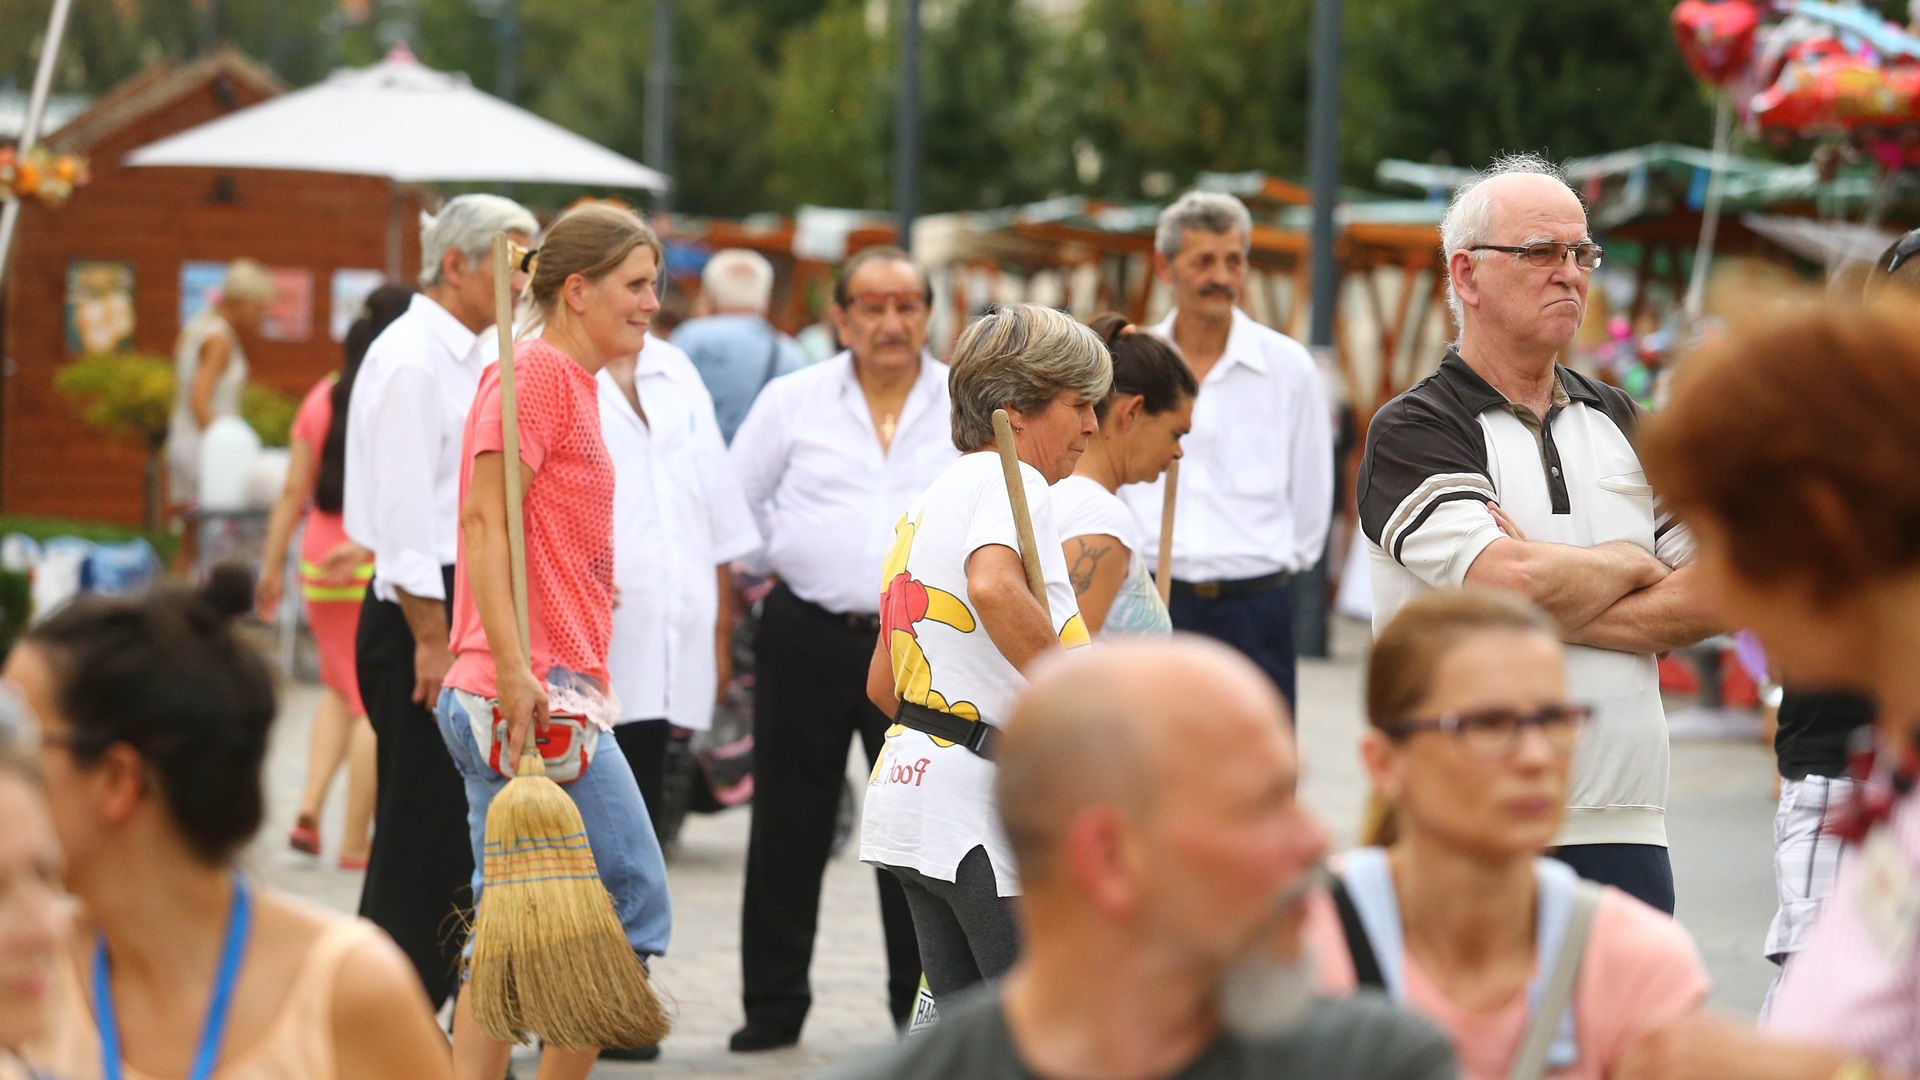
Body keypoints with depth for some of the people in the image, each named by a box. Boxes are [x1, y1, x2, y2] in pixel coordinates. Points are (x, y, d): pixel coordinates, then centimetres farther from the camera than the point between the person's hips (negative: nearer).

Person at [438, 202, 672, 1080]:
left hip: (543, 695, 10)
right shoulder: (537, 371, -10)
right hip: (537, 698, -10)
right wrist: (514, 669, -24)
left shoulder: (574, 381, 19)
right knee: (633, 907, -7)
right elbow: (483, 520, -18)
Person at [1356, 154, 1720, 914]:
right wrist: (1629, 566, 1)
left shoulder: (1621, 423, 16)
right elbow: (1514, 580, -18)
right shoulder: (1412, 432, -2)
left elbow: (1713, 594, 4)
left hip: (1626, 827, 5)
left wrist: (1560, 614, -9)